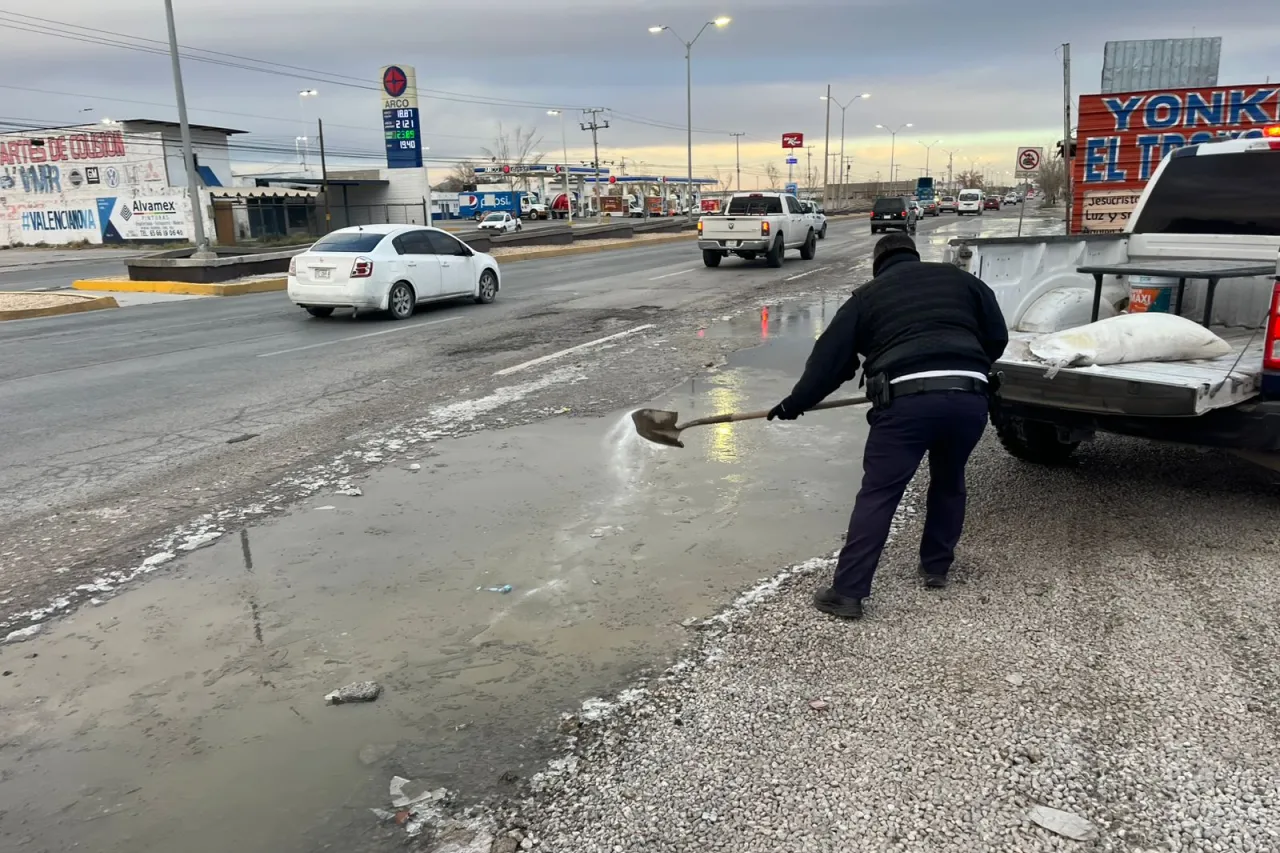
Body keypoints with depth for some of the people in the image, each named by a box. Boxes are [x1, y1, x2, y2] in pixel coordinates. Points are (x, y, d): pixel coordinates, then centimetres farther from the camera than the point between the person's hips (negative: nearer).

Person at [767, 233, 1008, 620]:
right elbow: (997, 337, 24)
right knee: (949, 481, 26)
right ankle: (937, 567, 37)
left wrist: (794, 404, 25)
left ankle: (847, 592, 0)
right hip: (969, 397, 3)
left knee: (877, 494, 1)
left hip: (907, 399, -3)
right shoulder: (962, 279, 25)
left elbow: (829, 358, 16)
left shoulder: (867, 296, 18)